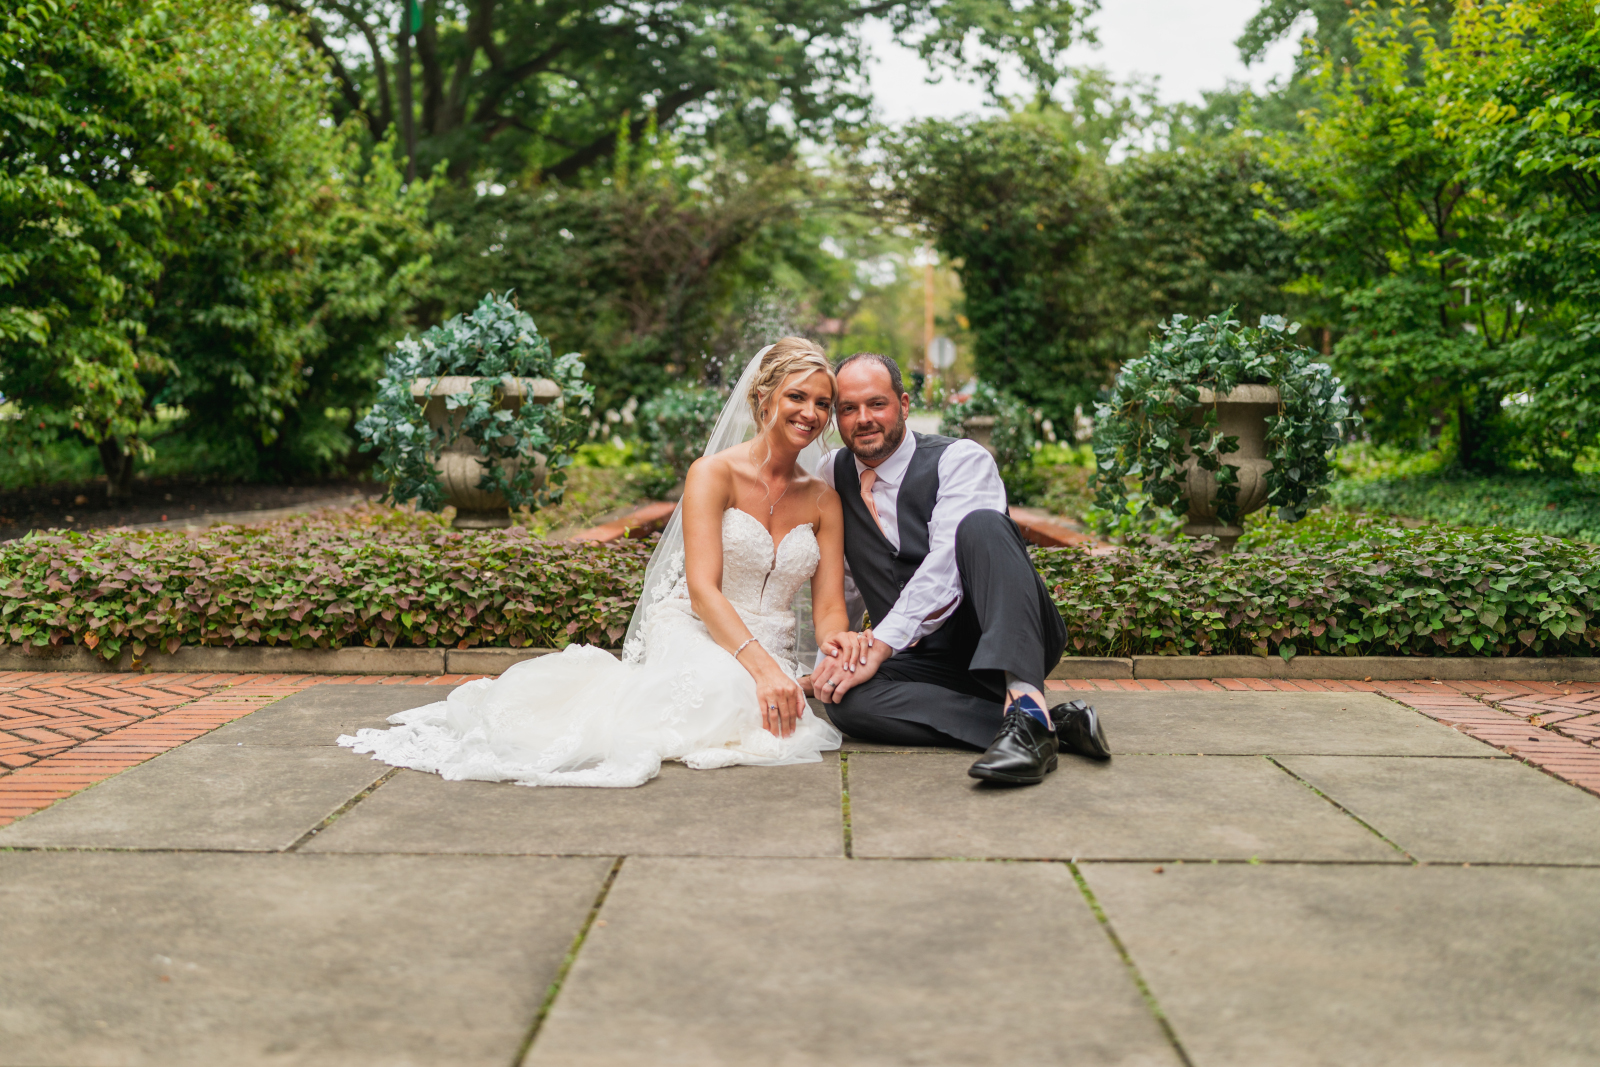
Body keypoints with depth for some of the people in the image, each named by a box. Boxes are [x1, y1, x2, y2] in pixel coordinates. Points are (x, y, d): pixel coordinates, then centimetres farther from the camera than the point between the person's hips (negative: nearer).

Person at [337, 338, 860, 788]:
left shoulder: (824, 500, 11)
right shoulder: (714, 473, -4)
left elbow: (828, 606, 5)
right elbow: (703, 587, -14)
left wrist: (837, 639, -21)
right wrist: (761, 665, -29)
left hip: (771, 660, 5)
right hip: (696, 645, -5)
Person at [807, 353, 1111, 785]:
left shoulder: (962, 459, -6)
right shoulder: (832, 474, 11)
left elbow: (946, 566, -21)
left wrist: (877, 647, -29)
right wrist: (828, 655, 5)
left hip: (1006, 640, -4)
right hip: (925, 660, 4)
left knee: (980, 524, -32)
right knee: (845, 699, -29)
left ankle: (1027, 706, -49)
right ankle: (1057, 723, -29)